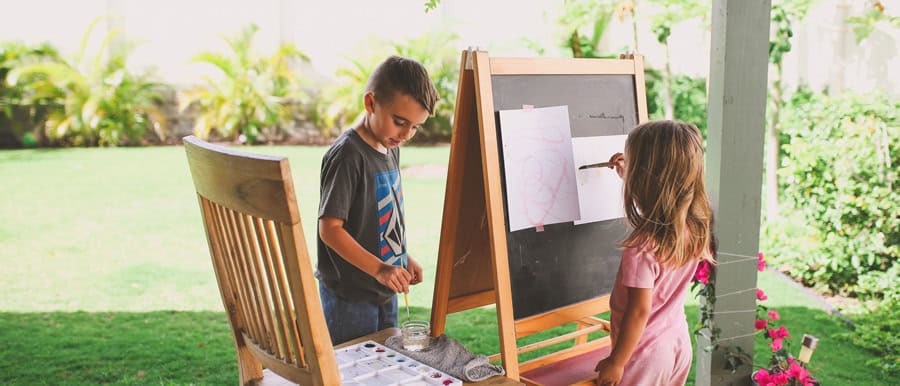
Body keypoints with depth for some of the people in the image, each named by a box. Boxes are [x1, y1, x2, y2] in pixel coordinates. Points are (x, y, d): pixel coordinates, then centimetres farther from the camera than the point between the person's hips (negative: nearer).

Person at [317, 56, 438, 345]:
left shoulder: (390, 148, 7)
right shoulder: (347, 155, -21)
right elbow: (330, 229, -24)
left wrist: (404, 258, 16)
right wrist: (378, 268, -30)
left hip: (384, 293, 9)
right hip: (349, 296, -9)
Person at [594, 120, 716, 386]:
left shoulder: (643, 246, -31)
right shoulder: (695, 226, -7)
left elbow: (639, 311, -24)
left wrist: (616, 362, -14)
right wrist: (628, 177, 20)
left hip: (645, 354, -7)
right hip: (680, 343, 7)